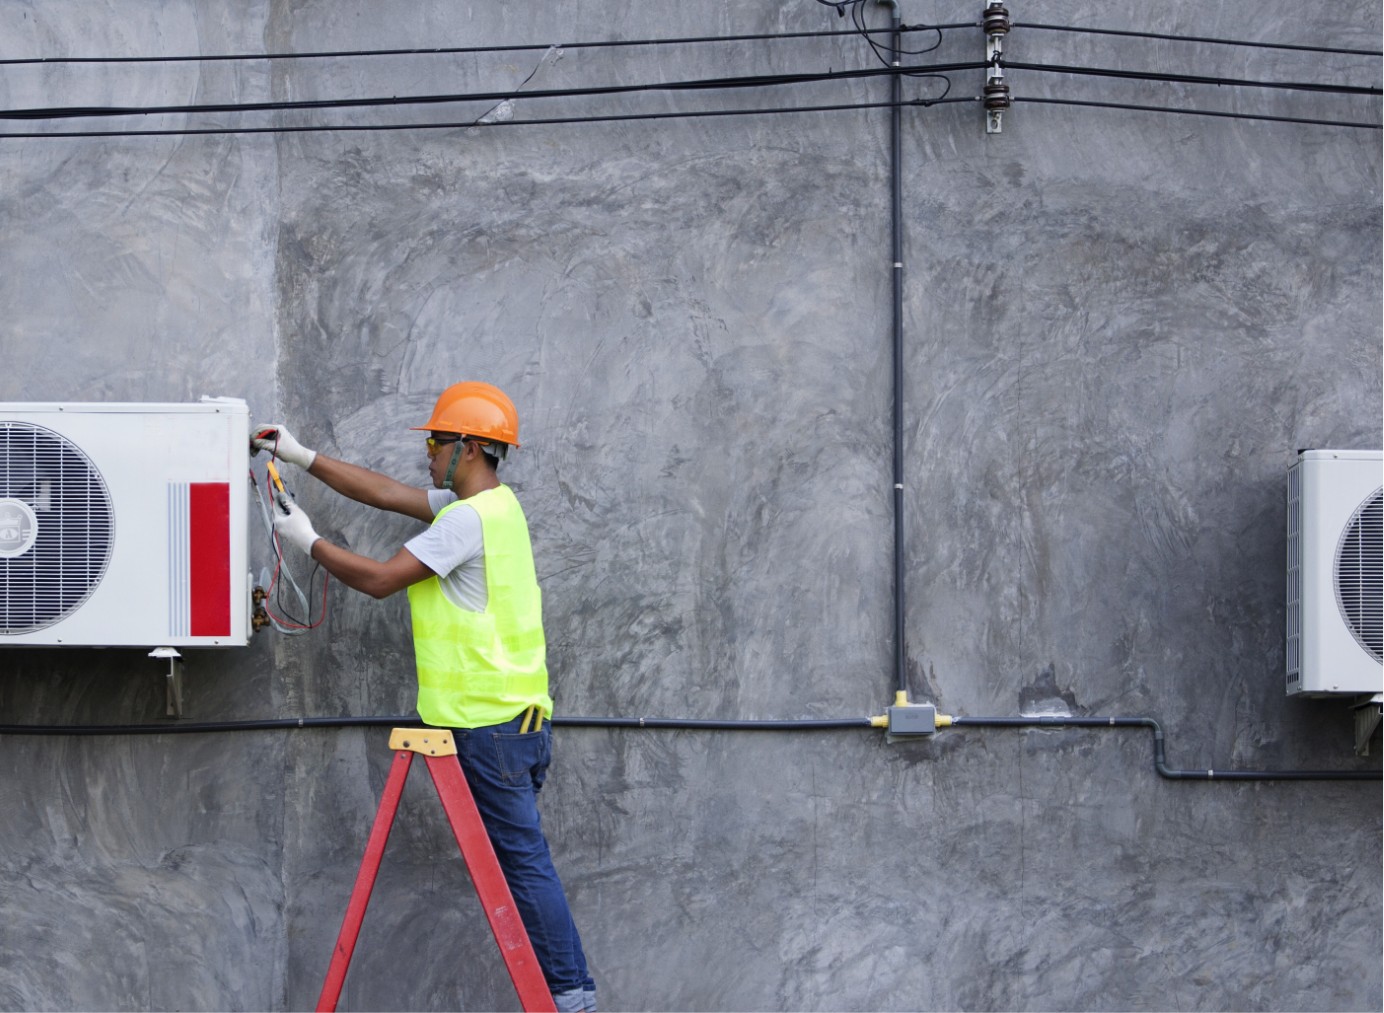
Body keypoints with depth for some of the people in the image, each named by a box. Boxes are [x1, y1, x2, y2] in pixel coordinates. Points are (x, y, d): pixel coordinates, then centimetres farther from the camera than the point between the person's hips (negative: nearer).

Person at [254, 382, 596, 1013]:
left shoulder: (468, 518, -15)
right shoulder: (492, 505, 15)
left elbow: (379, 579, -15)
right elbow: (386, 494, 21)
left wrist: (309, 541, -2)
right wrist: (302, 457, 21)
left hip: (490, 721, -10)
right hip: (514, 719, 10)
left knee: (523, 858, -7)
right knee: (519, 856, 10)